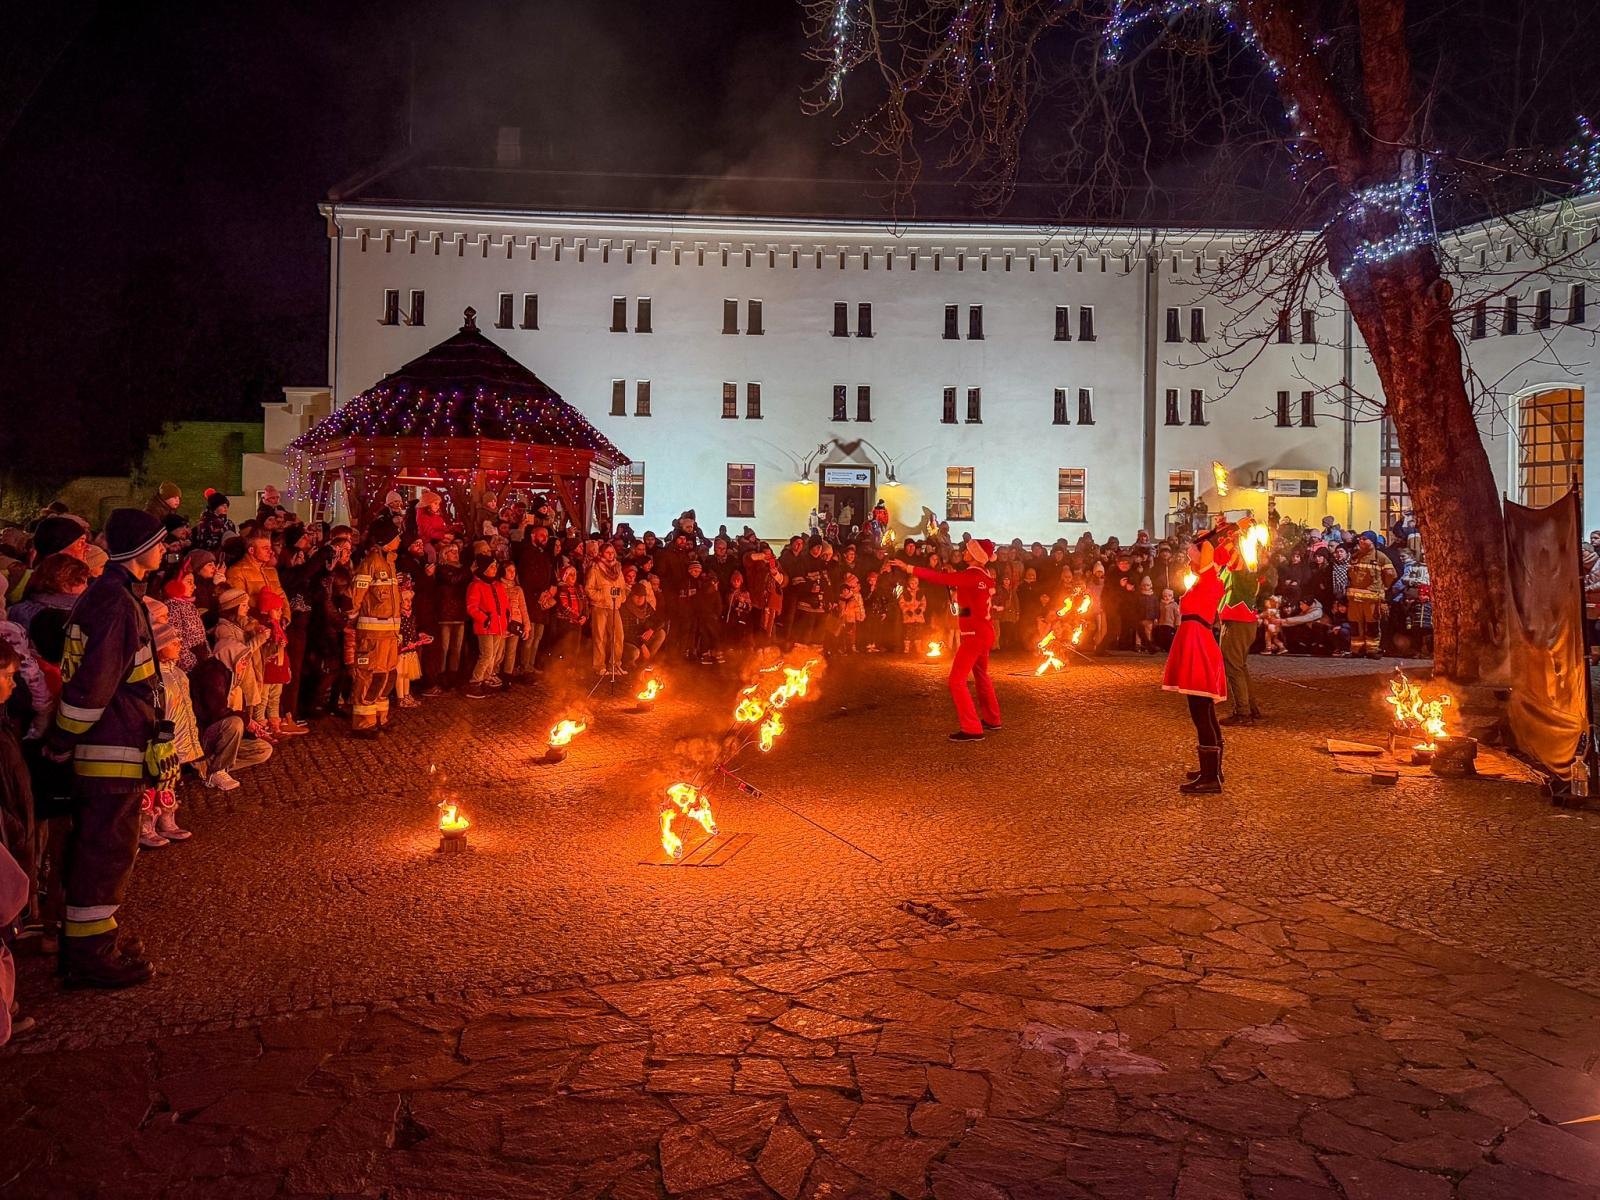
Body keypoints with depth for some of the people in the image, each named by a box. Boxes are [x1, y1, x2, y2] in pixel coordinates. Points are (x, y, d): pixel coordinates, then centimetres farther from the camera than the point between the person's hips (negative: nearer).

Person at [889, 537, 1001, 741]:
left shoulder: (971, 575, -19)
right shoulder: (986, 577, 7)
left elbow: (940, 578, -23)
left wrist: (908, 568, -22)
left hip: (974, 634, -10)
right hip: (984, 632, 10)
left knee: (957, 680, -8)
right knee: (981, 676, 24)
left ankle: (972, 729, -8)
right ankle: (992, 720, 37)